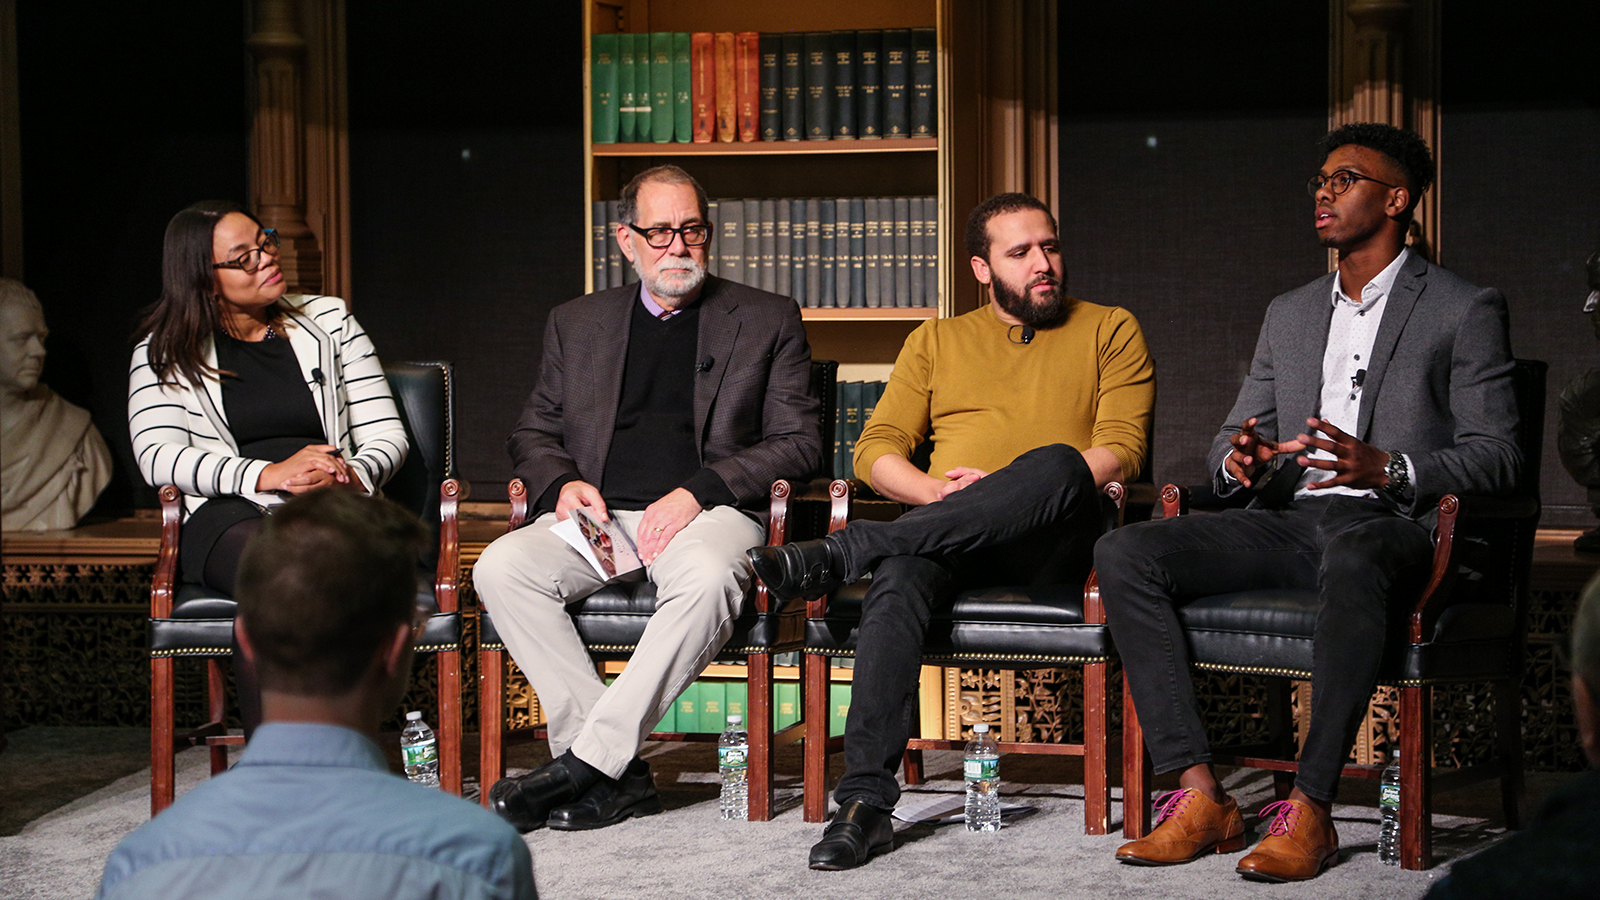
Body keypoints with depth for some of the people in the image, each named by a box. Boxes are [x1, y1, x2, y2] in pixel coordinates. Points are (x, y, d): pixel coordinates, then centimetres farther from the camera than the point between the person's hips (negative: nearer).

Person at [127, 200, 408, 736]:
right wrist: (268, 475, -17)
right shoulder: (165, 356, 13)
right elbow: (158, 456, -3)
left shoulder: (329, 321, 19)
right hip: (229, 516, -1)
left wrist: (353, 475, -10)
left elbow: (386, 432, 15)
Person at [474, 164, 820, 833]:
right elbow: (533, 434, 23)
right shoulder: (576, 324, 20)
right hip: (599, 514, 3)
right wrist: (563, 482, -1)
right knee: (502, 568, -28)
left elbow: (798, 443, 5)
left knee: (709, 580, -39)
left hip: (709, 511, -3)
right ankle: (618, 775, -27)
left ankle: (586, 760, -34)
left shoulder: (767, 320, 12)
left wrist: (698, 491, -9)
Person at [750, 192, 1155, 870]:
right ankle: (865, 802, -44)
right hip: (943, 531, 1)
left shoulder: (1109, 331, 18)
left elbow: (1122, 452, 4)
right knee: (899, 575, -37)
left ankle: (840, 554, -39)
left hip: (1054, 546, -1)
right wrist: (936, 491, -7)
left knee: (1056, 463, -38)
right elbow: (876, 450, 16)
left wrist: (1003, 490, -10)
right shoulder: (937, 340, 25)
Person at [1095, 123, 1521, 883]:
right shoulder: (1290, 313, 25)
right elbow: (1230, 437, 23)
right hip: (1284, 523, 6)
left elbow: (1495, 454, 0)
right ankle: (1200, 798, -25)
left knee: (1350, 561, -43)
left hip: (1388, 526, -5)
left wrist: (1386, 469, -18)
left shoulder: (1466, 311, 8)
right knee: (1122, 553, -20)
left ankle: (1310, 811, -36)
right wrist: (1241, 463, -3)